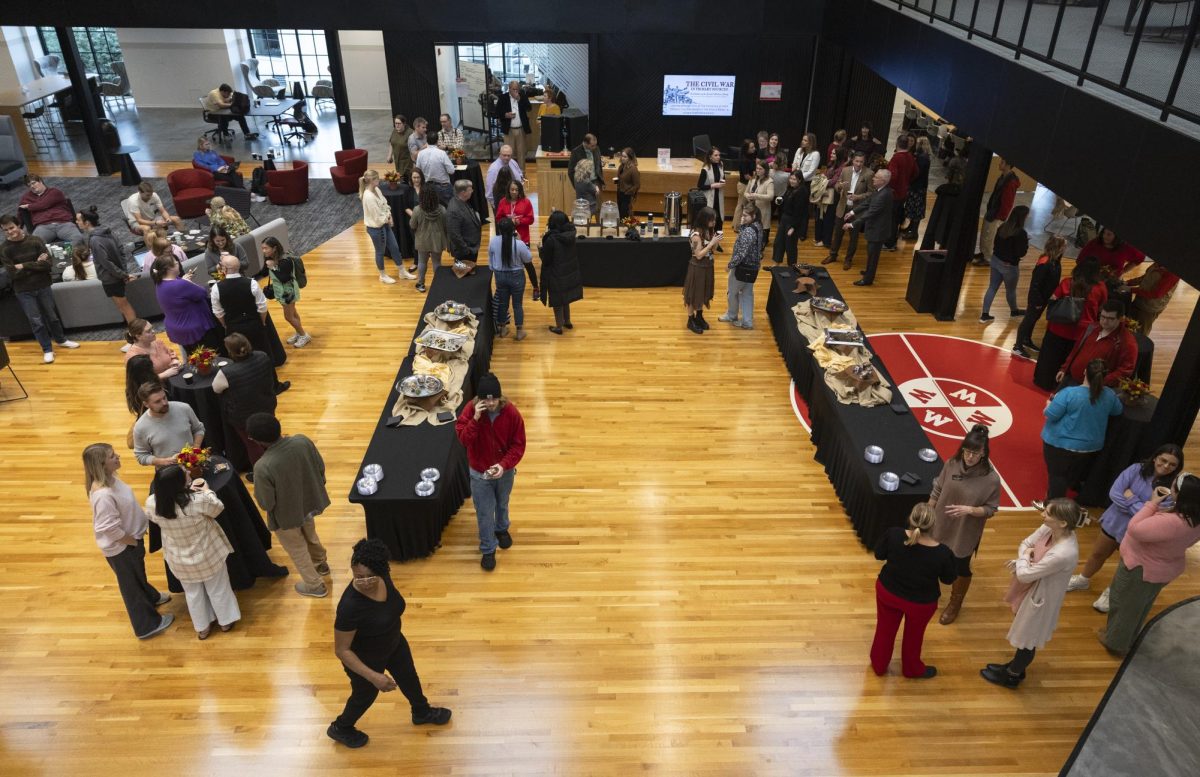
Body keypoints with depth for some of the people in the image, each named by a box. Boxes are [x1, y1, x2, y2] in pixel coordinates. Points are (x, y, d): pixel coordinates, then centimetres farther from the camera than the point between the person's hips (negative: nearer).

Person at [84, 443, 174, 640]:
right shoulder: (103, 495, -37)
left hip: (130, 539, 8)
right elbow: (111, 529, -33)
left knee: (138, 575, 33)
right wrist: (134, 542, -17)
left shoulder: (110, 478, -8)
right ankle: (147, 625, 31)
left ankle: (151, 597, 59)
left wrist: (137, 539, 10)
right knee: (131, 584, 13)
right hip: (120, 547, -8)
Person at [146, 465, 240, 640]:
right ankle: (225, 621, 45)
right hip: (207, 555, -3)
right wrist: (207, 491, 3)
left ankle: (202, 628, 45)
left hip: (180, 560, 3)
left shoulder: (152, 504, -23)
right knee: (218, 589, 24)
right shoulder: (199, 500, -35)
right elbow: (217, 508, -13)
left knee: (193, 593, 27)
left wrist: (187, 490, 1)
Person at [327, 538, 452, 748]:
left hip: (394, 643, 6)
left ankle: (422, 712, 60)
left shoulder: (383, 577, -22)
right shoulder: (350, 606, -42)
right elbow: (341, 650, -29)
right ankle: (340, 728, 56)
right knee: (365, 696, 23)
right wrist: (373, 677, -31)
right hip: (365, 658, -6)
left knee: (409, 677, 29)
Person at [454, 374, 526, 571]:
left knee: (502, 504, 27)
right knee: (484, 512, 11)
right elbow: (463, 439, -25)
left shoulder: (511, 412, -21)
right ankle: (488, 549, 31)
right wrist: (475, 419, -37)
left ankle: (502, 529, 57)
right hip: (479, 472, -1)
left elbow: (518, 444, -16)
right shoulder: (470, 409, -20)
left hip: (505, 470, 1)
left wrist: (504, 465, -28)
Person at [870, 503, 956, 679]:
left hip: (887, 591, 1)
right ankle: (912, 669, 52)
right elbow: (949, 579, -11)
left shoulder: (893, 535, -28)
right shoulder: (942, 553, -31)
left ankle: (878, 665, 48)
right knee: (913, 635, 27)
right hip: (921, 603, -1)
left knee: (885, 629, 26)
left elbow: (879, 554, -9)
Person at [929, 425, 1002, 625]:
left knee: (961, 568, 17)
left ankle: (955, 603, 43)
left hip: (965, 534, -3)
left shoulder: (991, 479, -24)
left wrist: (969, 510, -32)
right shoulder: (951, 464, -15)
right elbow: (936, 492, -2)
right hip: (941, 526, 3)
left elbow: (991, 509, -14)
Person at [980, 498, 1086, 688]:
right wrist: (1023, 558, -20)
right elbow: (1026, 543, 0)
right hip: (1032, 589, 7)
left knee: (1028, 639, 19)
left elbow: (1025, 574, -30)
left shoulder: (1063, 554, -40)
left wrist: (1023, 558, -12)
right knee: (1024, 633, 30)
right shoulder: (1048, 529, -17)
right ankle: (1015, 666, 54)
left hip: (1040, 598, -7)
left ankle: (1011, 676, 44)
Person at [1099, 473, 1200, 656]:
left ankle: (1115, 642, 40)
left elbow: (1134, 529, -36)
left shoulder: (1171, 523, -42)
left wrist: (1153, 503, -27)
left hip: (1141, 567, -8)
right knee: (1141, 605, 30)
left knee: (1124, 604, 19)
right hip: (1166, 568, 8)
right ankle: (1128, 640, 52)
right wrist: (1163, 503, -8)